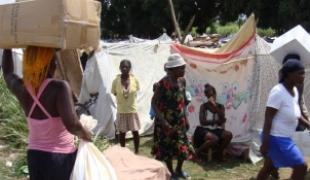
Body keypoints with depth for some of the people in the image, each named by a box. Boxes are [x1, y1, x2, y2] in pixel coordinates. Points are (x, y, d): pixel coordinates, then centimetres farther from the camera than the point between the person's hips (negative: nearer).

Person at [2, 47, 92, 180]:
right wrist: (86, 135, -9)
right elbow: (72, 125, -29)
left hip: (34, 155, 6)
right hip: (61, 156, -6)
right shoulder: (58, 88, -21)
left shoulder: (21, 89, -3)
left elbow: (7, 72, 20)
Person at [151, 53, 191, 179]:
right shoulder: (163, 83, -21)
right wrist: (163, 121, -24)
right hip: (167, 122, -6)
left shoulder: (182, 81, 0)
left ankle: (179, 170, 37)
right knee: (168, 148, 8)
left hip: (180, 120, 6)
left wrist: (185, 118, 12)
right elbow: (154, 103, -19)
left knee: (183, 146, 15)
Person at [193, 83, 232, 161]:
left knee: (229, 134, -25)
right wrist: (216, 121, -12)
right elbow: (202, 121, -10)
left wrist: (215, 106, -12)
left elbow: (222, 121, -8)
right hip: (204, 130, -4)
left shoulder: (220, 106, 8)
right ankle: (198, 151, -10)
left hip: (216, 130, 4)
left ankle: (219, 152, 1)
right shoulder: (203, 106, -1)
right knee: (214, 139, -35)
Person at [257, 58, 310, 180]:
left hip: (283, 138, 9)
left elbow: (295, 113, 20)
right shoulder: (278, 91, -22)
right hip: (276, 138, -9)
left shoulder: (294, 90, 5)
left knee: (269, 167, 18)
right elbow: (268, 118, -23)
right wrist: (265, 143, -23)